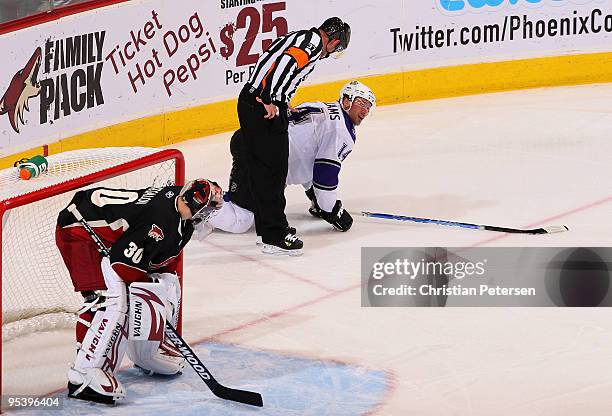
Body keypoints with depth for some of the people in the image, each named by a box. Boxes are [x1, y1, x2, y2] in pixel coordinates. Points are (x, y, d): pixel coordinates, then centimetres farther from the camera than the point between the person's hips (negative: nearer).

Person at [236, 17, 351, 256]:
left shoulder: (299, 38, 22)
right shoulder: (314, 41, -7)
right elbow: (285, 62, -23)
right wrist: (270, 100, -26)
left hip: (250, 101, 10)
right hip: (265, 107, -10)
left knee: (260, 169, 16)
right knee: (272, 170, -7)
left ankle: (267, 227, 25)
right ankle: (275, 236, -5)